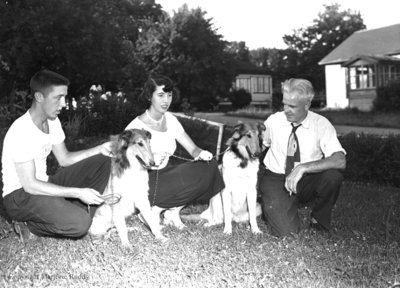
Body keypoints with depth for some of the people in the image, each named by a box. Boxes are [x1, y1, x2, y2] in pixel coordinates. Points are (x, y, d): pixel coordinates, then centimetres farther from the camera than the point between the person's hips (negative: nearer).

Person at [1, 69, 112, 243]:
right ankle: (29, 227, -6)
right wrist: (77, 192, -28)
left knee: (102, 161, -2)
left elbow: (64, 159, 10)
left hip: (43, 185, 8)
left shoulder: (52, 121, 3)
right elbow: (30, 185, -26)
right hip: (20, 196, -8)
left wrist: (99, 149, -6)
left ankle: (81, 212, -5)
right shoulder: (22, 131, -24)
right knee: (79, 224, -32)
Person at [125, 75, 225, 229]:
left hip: (166, 175, 7)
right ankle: (152, 211, -9)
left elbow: (192, 148, 3)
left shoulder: (170, 119, 6)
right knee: (194, 178, -26)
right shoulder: (136, 126, -13)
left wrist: (201, 153, -20)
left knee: (209, 166, -12)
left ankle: (173, 211, -5)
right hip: (146, 184, -7)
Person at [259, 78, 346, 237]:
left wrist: (303, 168, -36)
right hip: (275, 178, 0)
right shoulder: (273, 121, -7)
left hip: (307, 181, 1)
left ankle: (319, 220, -2)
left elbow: (340, 161, -27)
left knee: (333, 176, -32)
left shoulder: (321, 124, -13)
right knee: (287, 231, -23)